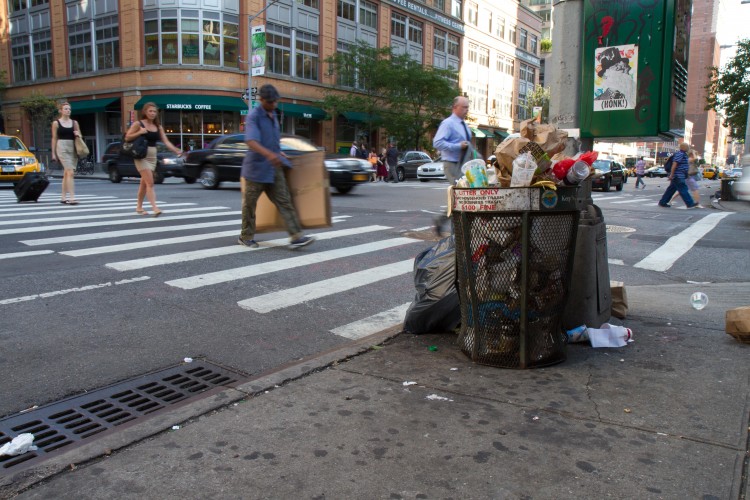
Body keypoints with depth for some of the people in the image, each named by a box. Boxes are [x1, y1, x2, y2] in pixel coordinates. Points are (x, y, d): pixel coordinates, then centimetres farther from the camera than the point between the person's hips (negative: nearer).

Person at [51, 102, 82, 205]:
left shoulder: (74, 122, 12)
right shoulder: (56, 123, 2)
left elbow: (80, 136, 19)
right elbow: (54, 138, 3)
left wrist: (78, 134, -5)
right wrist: (53, 153, 1)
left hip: (73, 148, 4)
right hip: (62, 147, -4)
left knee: (66, 173, 11)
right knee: (70, 172, -16)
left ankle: (63, 197, 20)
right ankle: (72, 197, -19)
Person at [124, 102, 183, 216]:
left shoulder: (158, 127, 10)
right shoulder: (138, 124, -3)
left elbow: (166, 142, 1)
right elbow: (127, 138, -3)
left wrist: (176, 151, -14)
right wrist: (139, 132, -17)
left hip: (153, 156, 5)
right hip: (141, 156, -5)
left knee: (144, 183, 14)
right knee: (150, 183, -16)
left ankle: (139, 207, 26)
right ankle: (154, 208, -23)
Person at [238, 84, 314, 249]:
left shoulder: (273, 115, 12)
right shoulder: (253, 116, -13)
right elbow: (251, 141, -29)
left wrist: (279, 154, 28)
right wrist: (268, 154, -44)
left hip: (274, 167, 7)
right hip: (257, 167, -7)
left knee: (284, 201, -2)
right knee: (250, 203, 7)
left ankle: (296, 236, -7)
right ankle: (246, 236, 22)